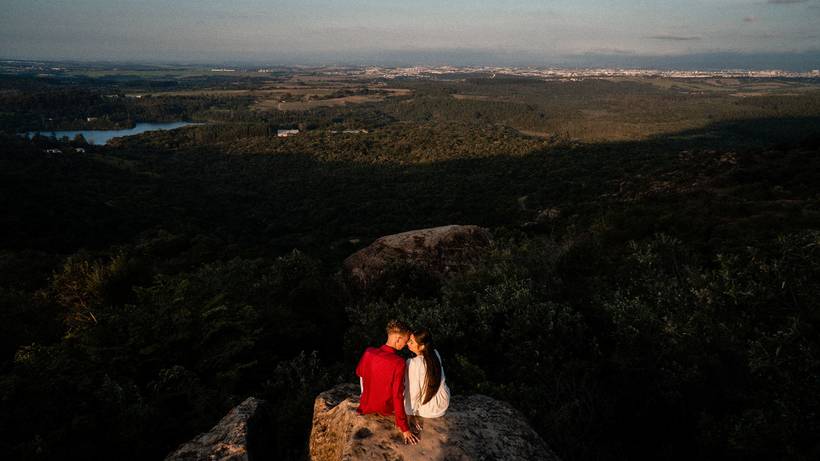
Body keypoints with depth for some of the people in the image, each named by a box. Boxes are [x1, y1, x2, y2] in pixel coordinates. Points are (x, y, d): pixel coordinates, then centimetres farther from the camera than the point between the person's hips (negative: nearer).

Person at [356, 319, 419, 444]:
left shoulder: (368, 352, -17)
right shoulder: (399, 362, -31)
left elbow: (359, 372, 4)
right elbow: (397, 397, -30)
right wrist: (404, 429, -25)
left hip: (366, 407, 3)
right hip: (386, 410, -3)